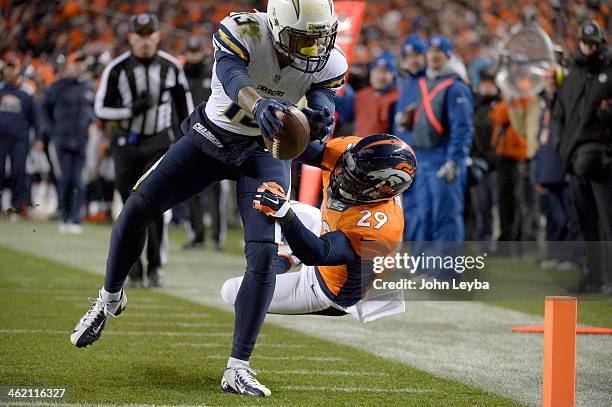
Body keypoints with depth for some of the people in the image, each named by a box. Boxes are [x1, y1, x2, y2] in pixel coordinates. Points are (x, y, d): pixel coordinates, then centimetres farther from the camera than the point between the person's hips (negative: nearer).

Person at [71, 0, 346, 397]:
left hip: (263, 153, 1)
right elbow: (232, 76, -47)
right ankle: (110, 299, 23)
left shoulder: (329, 63, -15)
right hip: (210, 137, -1)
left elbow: (325, 101, -21)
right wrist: (258, 104, -69)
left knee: (264, 255, -16)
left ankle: (238, 369, -8)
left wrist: (320, 120, -48)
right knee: (137, 209, -7)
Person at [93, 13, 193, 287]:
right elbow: (101, 109, -6)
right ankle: (134, 270, 14)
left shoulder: (170, 67, -2)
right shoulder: (116, 69, -8)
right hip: (126, 144, 0)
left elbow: (184, 105, 11)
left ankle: (154, 267, -7)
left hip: (159, 143, 0)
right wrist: (132, 110, -22)